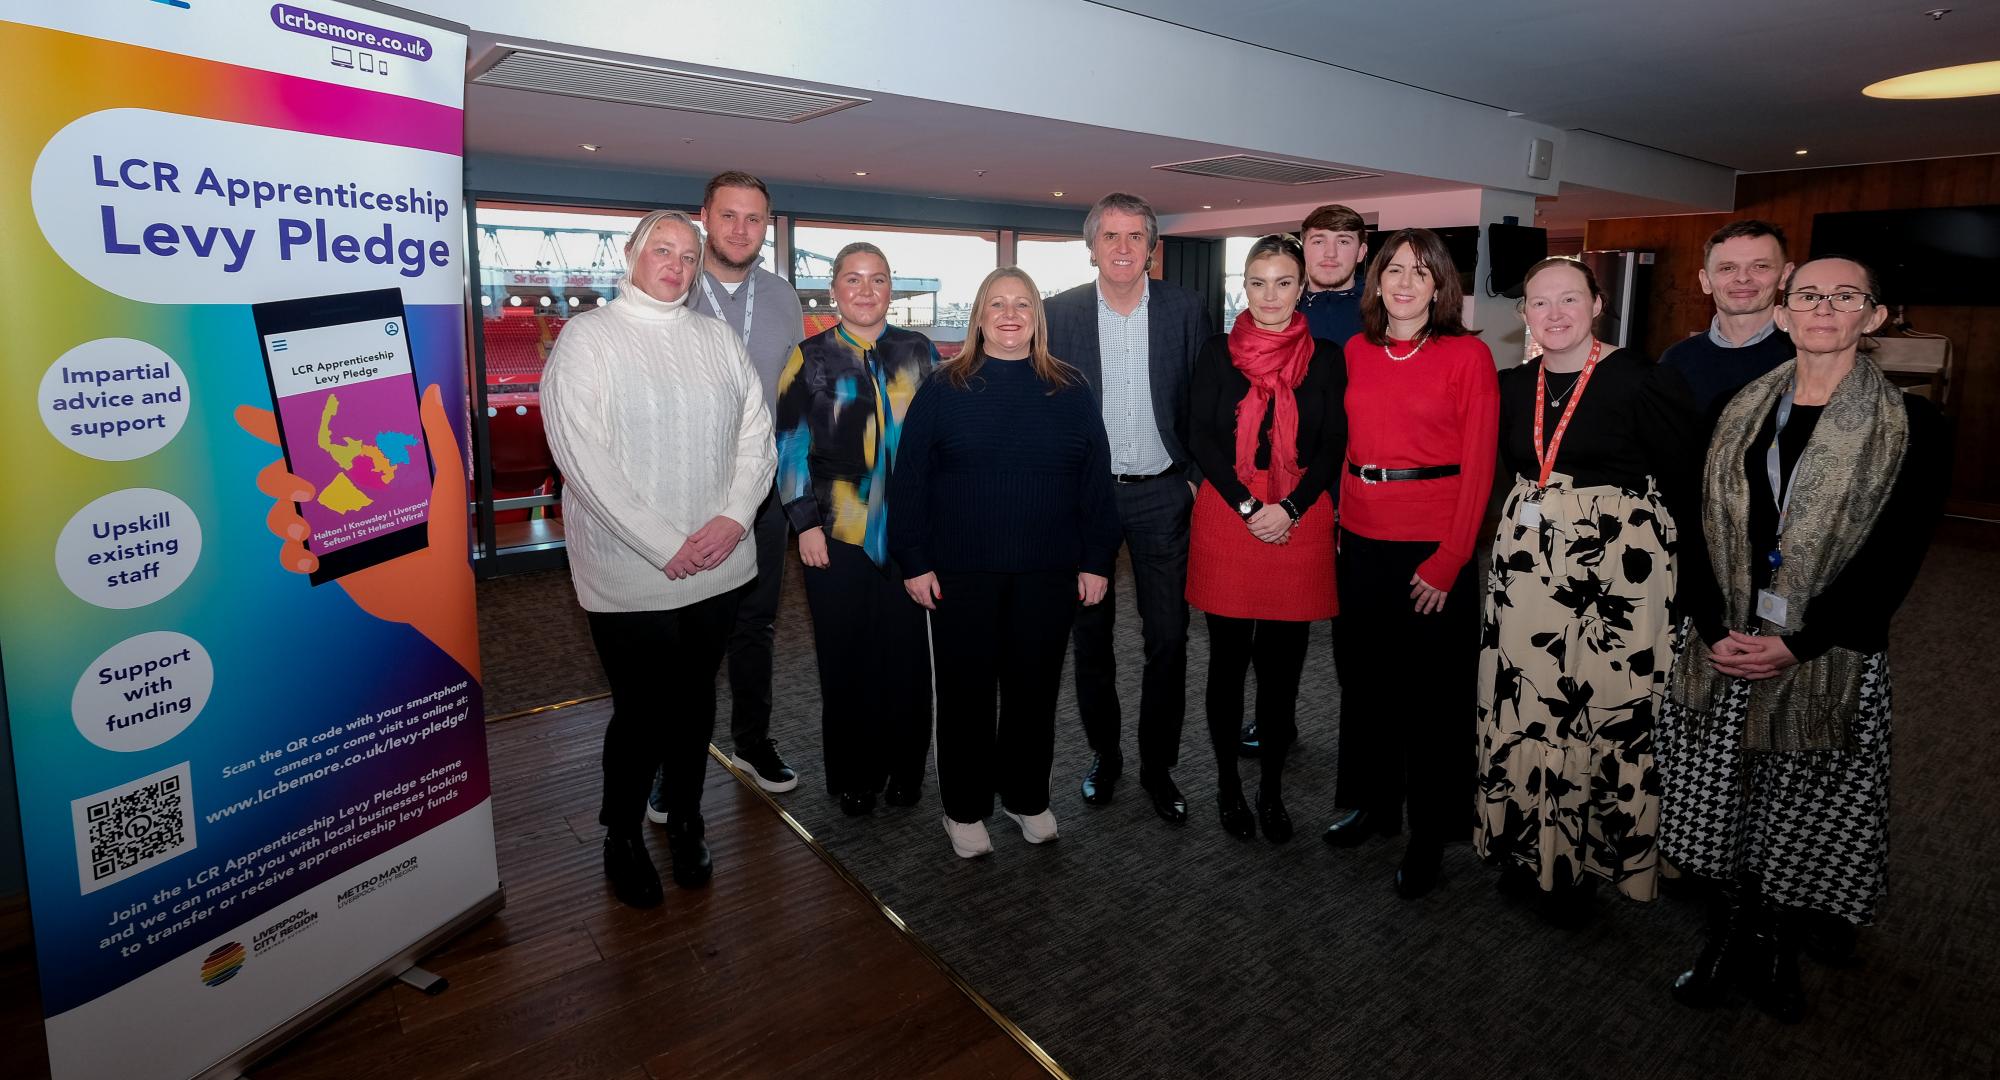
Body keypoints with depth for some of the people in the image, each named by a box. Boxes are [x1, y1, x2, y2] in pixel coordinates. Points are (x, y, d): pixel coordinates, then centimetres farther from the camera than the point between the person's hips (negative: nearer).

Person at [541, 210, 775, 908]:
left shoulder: (718, 340, 10)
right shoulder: (589, 338, -4)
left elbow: (756, 434, 6)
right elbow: (584, 457, -13)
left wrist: (734, 517, -11)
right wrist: (665, 546, -17)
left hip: (717, 567, 4)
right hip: (630, 575, -4)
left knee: (694, 701, 16)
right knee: (641, 712, 6)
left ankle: (685, 822, 36)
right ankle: (622, 837, 29)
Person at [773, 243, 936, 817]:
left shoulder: (920, 352, 7)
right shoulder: (810, 357, 2)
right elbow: (791, 448, 1)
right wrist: (806, 524, -5)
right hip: (838, 534, -1)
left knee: (907, 650, 7)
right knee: (846, 656, 7)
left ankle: (905, 769, 25)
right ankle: (853, 776, 24)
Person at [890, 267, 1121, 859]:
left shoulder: (1070, 391, 6)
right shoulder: (943, 388, 1)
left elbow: (1096, 480, 6)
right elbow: (909, 479, -1)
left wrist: (1097, 560, 1)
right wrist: (915, 561, -6)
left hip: (1048, 574, 2)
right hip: (961, 573, -1)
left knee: (1035, 688, 11)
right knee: (965, 690, 8)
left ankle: (1027, 797, 30)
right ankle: (964, 807, 25)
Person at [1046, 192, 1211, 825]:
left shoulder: (1184, 310, 0)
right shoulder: (1060, 313, 0)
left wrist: (1198, 477, -2)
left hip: (1162, 494, 0)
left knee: (1167, 637, 4)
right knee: (1091, 634, 10)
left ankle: (1158, 766, 20)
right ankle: (1103, 755, 28)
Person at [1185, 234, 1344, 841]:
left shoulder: (1325, 358, 6)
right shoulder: (1218, 353, 4)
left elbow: (1332, 446, 2)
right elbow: (1201, 438, -2)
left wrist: (1290, 509, -11)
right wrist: (1248, 507, -11)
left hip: (1299, 523, 1)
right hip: (1226, 517, 0)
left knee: (1283, 664, 6)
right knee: (1228, 659, 6)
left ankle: (1272, 787, 20)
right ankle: (1227, 783, 21)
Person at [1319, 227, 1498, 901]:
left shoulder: (1467, 355, -5)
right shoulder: (1355, 351, 7)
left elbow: (1479, 466, -8)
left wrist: (1449, 561, -13)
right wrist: (1337, 521, 3)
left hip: (1434, 544, -4)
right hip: (1361, 537, 4)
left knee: (1432, 691, 6)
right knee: (1363, 675, 15)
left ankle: (1430, 833, 23)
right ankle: (1372, 801, 34)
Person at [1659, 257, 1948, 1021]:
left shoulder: (1910, 427, -4)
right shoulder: (1741, 413, 6)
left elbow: (1893, 557, -9)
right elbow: (1701, 528, 3)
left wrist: (1799, 644, -16)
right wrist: (1715, 630, -9)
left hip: (1830, 657, -2)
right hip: (1726, 647, 3)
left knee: (1803, 810, 8)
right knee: (1722, 799, 9)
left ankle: (1779, 947, 30)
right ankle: (1728, 941, 28)